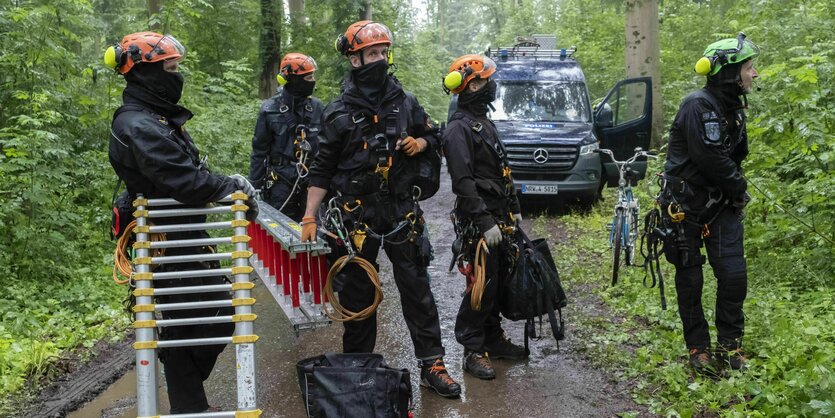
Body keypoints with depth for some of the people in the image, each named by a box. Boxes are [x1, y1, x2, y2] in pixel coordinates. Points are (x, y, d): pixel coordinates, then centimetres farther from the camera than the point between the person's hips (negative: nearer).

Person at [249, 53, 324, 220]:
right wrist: (254, 186, 2)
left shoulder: (316, 107, 3)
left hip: (310, 181, 2)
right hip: (281, 182, -2)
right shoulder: (271, 109, -3)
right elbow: (259, 150, 2)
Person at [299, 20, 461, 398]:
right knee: (357, 294, 8)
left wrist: (420, 143, -4)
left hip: (402, 210, 2)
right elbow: (322, 169, 0)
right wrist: (309, 217, -5)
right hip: (358, 214, -2)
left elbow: (432, 137, 20)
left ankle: (432, 366, 11)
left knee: (417, 289, 3)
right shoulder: (338, 112, -1)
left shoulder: (404, 102, 6)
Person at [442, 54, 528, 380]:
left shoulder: (485, 123, 18)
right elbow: (463, 182, -21)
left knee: (500, 279, 15)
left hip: (499, 219, 10)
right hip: (479, 222, -9)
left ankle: (494, 339, 28)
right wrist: (485, 222, -24)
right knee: (482, 284, -5)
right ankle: (473, 351, 5)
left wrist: (513, 209, 22)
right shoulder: (459, 128, -14)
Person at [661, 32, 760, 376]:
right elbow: (710, 158, -22)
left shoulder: (734, 109, 8)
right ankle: (698, 347, 17)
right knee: (690, 277, 4)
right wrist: (740, 186, -8)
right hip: (688, 204, -6)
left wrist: (736, 189, -3)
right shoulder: (699, 106, -19)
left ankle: (730, 344, 14)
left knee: (734, 273, -1)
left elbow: (736, 155, 15)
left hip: (723, 203, 7)